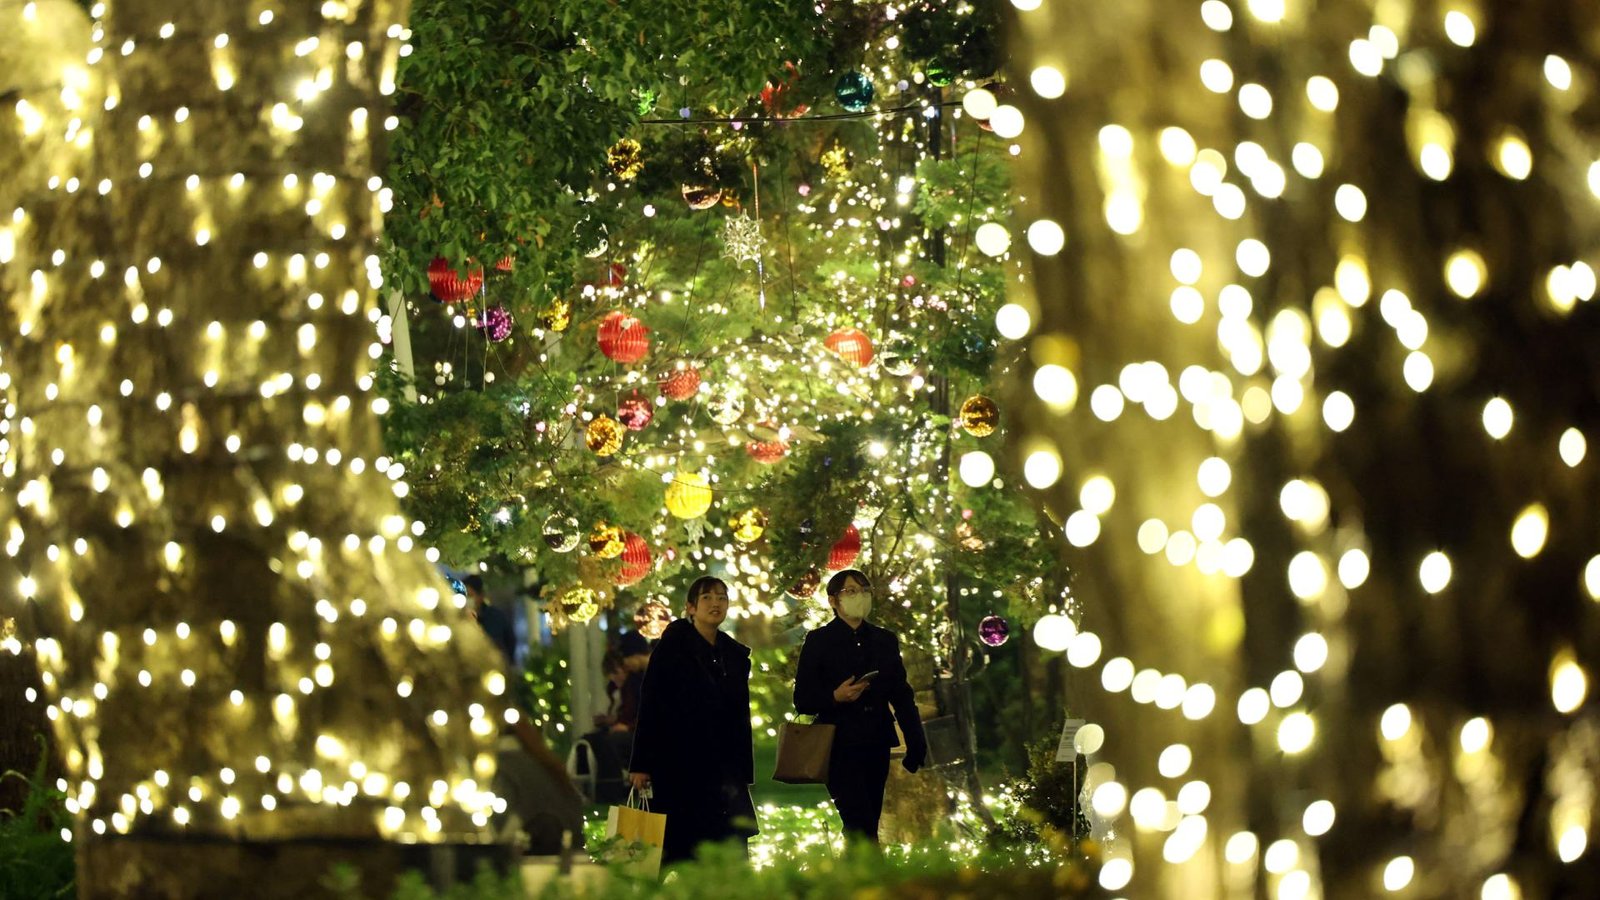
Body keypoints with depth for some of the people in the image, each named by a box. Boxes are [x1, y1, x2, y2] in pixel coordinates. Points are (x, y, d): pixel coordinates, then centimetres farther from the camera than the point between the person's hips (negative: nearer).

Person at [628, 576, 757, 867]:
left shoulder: (735, 655, 13)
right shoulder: (673, 647, -2)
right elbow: (649, 707, -6)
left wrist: (744, 774, 12)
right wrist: (642, 764, -12)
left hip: (722, 769, 5)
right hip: (678, 764, -5)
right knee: (681, 850, -4)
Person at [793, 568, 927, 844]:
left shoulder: (885, 640, 14)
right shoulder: (818, 641, 1)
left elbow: (902, 694, 14)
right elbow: (802, 700, -2)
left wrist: (916, 745, 6)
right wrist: (835, 697, -21)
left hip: (876, 746, 5)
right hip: (840, 746, -5)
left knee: (867, 829, 4)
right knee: (860, 827, -15)